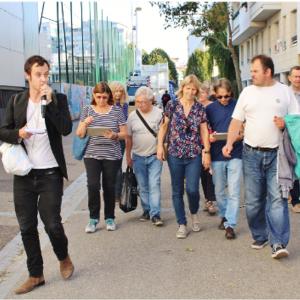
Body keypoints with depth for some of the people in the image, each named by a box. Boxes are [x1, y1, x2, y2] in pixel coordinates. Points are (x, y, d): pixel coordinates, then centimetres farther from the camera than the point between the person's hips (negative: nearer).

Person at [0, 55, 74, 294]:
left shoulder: (58, 99, -1)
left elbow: (66, 129, -14)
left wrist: (50, 101, -19)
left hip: (50, 173, -3)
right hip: (24, 174, 3)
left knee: (52, 223, -3)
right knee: (27, 227, 8)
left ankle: (64, 258, 28)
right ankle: (35, 275, 22)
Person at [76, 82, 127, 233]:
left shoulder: (117, 110, 3)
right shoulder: (87, 110, 5)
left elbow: (124, 133, 3)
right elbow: (79, 134, 5)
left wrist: (114, 135, -18)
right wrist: (85, 123, -15)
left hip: (112, 156, 0)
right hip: (92, 155, 0)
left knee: (109, 187, 6)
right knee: (93, 185, -10)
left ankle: (109, 218, 21)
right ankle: (93, 218, 5)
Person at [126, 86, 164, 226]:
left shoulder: (159, 114, -8)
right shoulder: (133, 115, 1)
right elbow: (129, 137, 7)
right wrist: (128, 156, 8)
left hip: (154, 156, -3)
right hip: (138, 157, 3)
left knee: (154, 185, -8)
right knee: (143, 186, 11)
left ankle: (155, 214, -4)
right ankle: (146, 210, 25)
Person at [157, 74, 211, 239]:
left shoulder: (200, 109, 4)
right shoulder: (172, 105, 0)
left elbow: (204, 131, 5)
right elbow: (163, 126, 5)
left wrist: (207, 151, -1)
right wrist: (160, 145, -2)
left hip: (194, 155, 0)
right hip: (175, 154, 0)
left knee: (192, 189, -7)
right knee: (177, 191, 5)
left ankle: (194, 213, 25)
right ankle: (182, 225, 16)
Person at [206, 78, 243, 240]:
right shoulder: (210, 109, 3)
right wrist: (209, 137, -14)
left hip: (235, 154, -2)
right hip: (217, 154, 2)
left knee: (233, 191, -5)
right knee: (219, 190, 14)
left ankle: (230, 224, 1)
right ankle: (224, 216, 35)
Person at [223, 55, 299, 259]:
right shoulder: (248, 92, 8)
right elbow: (237, 121, 6)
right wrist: (229, 142, -8)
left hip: (277, 154, -2)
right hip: (252, 153, 2)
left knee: (278, 199, -9)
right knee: (253, 200, 7)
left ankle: (278, 243, -8)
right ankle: (260, 236, 22)